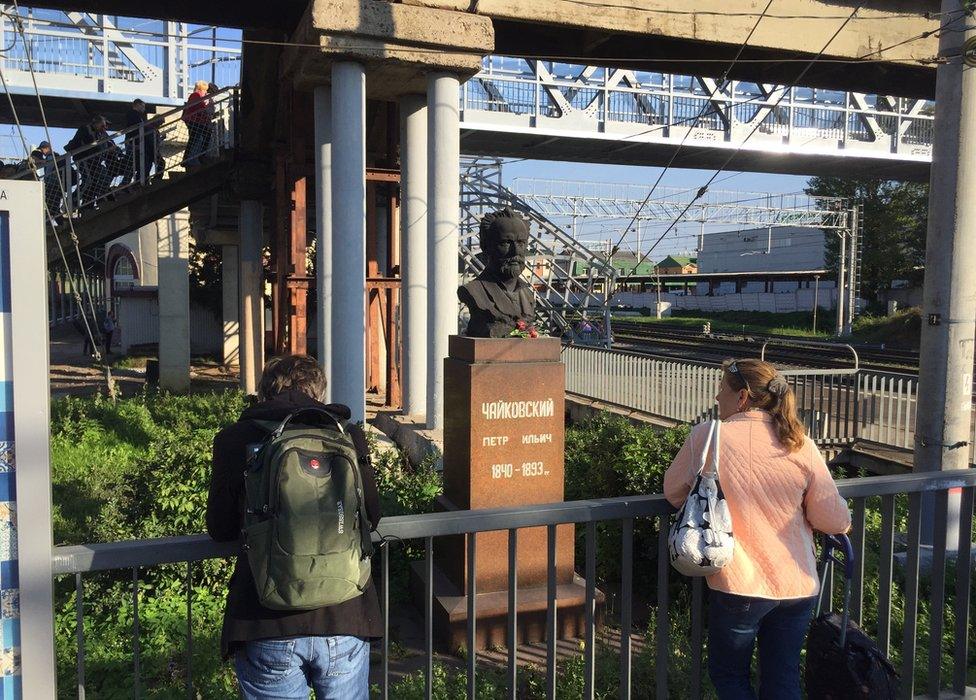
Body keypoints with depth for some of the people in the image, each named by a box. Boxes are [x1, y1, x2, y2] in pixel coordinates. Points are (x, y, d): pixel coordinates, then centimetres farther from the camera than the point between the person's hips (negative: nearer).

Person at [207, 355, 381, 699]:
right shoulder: (347, 435, 0)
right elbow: (371, 517, 10)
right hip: (344, 618, 1)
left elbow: (220, 530, 7)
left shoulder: (233, 440, -2)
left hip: (267, 626, -1)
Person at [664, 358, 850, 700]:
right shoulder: (801, 445, -4)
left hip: (738, 586, -3)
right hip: (798, 588, 3)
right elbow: (835, 521, -2)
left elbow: (674, 491, 1)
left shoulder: (706, 436, -11)